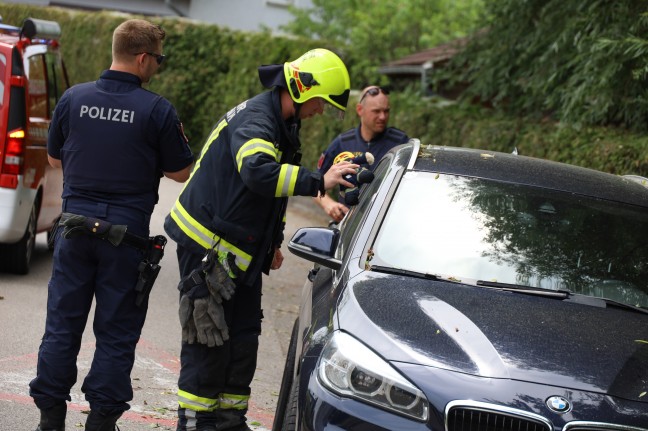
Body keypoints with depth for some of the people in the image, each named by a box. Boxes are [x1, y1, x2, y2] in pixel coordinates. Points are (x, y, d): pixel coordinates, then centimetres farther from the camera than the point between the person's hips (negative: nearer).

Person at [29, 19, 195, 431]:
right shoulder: (157, 110, -10)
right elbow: (181, 171, -1)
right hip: (126, 233, -3)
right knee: (116, 331, 6)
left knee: (63, 322, 11)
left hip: (75, 226, 3)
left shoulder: (74, 99, 0)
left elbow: (54, 157, 13)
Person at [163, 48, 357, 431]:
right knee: (208, 342, -5)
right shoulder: (254, 119, -21)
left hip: (242, 253, 9)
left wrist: (274, 242, 22)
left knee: (244, 339, 9)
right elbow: (258, 172, -41)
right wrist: (318, 183, -42)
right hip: (207, 244, -9)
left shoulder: (284, 125, 12)